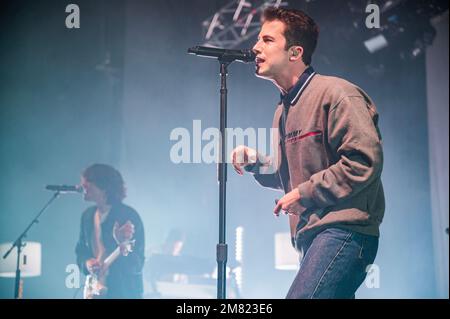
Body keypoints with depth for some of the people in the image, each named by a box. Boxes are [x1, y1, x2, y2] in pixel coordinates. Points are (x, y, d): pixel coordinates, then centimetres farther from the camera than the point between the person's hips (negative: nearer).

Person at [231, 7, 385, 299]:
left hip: (343, 230, -9)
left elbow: (366, 160, -17)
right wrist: (257, 164, 7)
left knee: (302, 296, -25)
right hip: (310, 236, 9)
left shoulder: (335, 93, -8)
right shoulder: (284, 109, 20)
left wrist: (305, 193, -13)